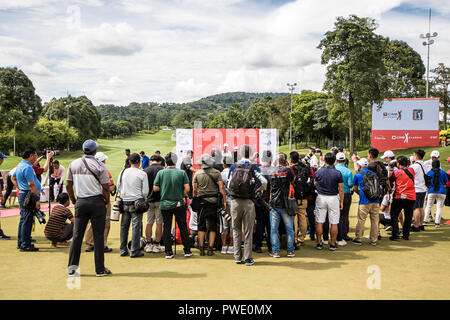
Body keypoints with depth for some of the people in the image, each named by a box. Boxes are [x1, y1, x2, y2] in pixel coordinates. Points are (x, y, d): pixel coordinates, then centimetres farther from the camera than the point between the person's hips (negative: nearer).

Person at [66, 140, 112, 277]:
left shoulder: (73, 164, 5)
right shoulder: (99, 165, -8)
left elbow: (68, 186, 8)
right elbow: (105, 188, -10)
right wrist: (107, 201, 6)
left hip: (80, 202, 4)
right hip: (97, 201, -4)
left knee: (77, 235, 11)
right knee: (98, 236, 2)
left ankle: (72, 267, 13)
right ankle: (100, 269, 6)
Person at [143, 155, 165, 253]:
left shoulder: (146, 171, 0)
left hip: (149, 200, 2)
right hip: (160, 200, -2)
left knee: (149, 223, 10)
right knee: (159, 223, 4)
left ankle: (148, 245, 12)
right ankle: (157, 245, 6)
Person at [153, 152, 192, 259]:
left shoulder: (161, 173, -6)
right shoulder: (182, 173, -7)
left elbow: (155, 188, -5)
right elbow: (187, 188, -10)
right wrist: (182, 195, 8)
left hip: (165, 205, 1)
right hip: (179, 204, -1)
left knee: (167, 228, 8)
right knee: (183, 227, 10)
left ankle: (168, 252, 10)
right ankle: (187, 250, 16)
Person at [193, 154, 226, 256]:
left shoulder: (197, 174, 2)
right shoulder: (216, 172, -2)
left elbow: (195, 189, 4)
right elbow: (221, 187, -8)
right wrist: (224, 201, -4)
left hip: (202, 202, 1)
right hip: (214, 201, -1)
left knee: (201, 226, 8)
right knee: (212, 227, 7)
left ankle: (201, 249, 8)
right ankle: (210, 248, 6)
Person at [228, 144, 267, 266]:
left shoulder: (233, 167, 4)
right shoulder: (253, 168, -4)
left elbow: (229, 185, 6)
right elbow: (264, 181, -13)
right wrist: (260, 189, 7)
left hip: (235, 201, 2)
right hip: (248, 202, -2)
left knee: (236, 230, 13)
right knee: (248, 231, 5)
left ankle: (237, 257, 15)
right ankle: (248, 258, 7)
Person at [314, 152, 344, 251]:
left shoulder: (318, 172, -3)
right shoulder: (338, 173, -8)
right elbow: (341, 189, -6)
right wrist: (341, 202, 2)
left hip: (321, 197, 1)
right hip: (333, 198, -1)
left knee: (319, 222, 8)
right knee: (334, 223, 6)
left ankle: (319, 243, 12)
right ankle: (333, 244, 10)